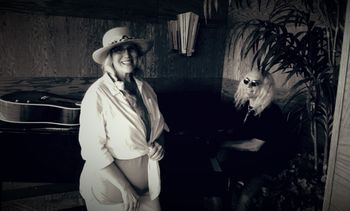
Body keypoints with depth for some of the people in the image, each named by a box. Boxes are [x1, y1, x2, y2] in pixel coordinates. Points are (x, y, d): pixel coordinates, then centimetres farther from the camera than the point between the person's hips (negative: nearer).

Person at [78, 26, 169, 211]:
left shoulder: (145, 88, -1)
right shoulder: (97, 94, -18)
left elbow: (159, 125, 12)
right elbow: (93, 149, -19)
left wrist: (158, 144, -8)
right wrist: (125, 188, -17)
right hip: (111, 178, -5)